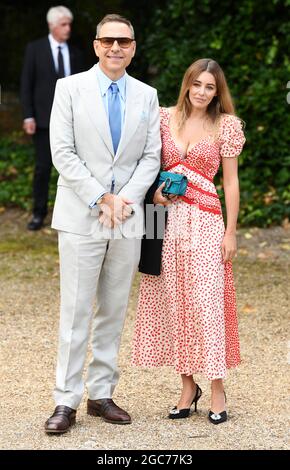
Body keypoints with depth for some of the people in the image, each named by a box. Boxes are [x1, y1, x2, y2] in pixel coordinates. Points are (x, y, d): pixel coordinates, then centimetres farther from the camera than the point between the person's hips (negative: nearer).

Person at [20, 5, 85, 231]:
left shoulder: (75, 53, 8)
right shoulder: (35, 49, 0)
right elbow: (26, 83, -2)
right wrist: (28, 116, -8)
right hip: (45, 117, -2)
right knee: (43, 166, 0)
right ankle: (39, 213, 9)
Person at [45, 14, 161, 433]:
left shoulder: (147, 96, 10)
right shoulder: (70, 88, 0)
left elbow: (151, 157, 6)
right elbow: (63, 153, -6)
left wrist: (125, 199, -10)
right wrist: (101, 199, -13)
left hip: (128, 220, 3)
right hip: (81, 217, -3)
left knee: (114, 312, 8)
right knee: (75, 312, -3)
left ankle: (102, 394, 17)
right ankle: (66, 402, 2)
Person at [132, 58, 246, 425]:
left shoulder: (226, 125, 1)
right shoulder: (165, 117, 7)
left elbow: (230, 181, 1)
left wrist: (231, 232, -2)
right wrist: (155, 188, -5)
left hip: (205, 221, -3)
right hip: (168, 218, 3)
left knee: (206, 302, -6)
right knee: (173, 302, 5)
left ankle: (217, 389, 4)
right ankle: (187, 386, 15)